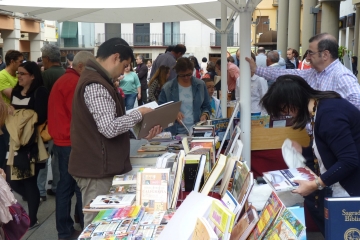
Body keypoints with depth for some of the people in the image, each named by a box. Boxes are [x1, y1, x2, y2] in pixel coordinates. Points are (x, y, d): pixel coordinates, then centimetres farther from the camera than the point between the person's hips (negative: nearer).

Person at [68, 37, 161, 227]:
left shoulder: (98, 81, 14)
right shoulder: (95, 85, -20)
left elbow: (111, 119, 17)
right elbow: (110, 128, -27)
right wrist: (139, 113, -14)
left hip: (100, 165, 10)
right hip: (97, 168, -10)